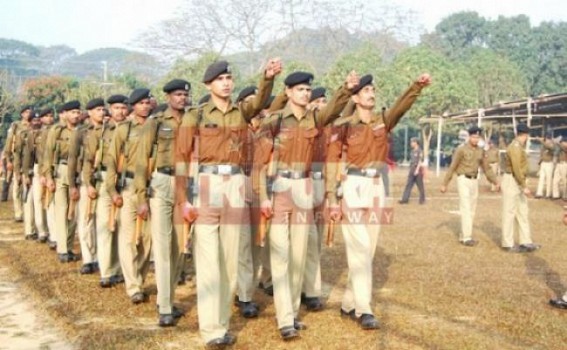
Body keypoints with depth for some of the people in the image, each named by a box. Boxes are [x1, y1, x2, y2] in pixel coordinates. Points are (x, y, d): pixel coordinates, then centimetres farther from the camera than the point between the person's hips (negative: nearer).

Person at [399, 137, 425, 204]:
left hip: (418, 169, -8)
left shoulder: (420, 151, -8)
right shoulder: (412, 151, 15)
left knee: (420, 185, 1)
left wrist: (417, 169, -22)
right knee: (408, 185, 1)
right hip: (412, 169, 8)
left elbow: (420, 161, -15)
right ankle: (405, 199, -2)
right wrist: (409, 170, 18)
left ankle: (422, 199, 10)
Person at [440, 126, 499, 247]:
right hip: (463, 180, -7)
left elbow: (486, 168, 15)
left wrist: (496, 182, 8)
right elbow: (452, 167, -9)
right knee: (466, 209, -12)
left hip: (474, 181, 7)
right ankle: (467, 238, -11)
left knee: (472, 210, 8)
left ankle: (463, 236, 16)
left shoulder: (480, 151, 9)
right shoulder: (461, 149, -11)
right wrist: (444, 184, -10)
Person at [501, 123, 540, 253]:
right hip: (511, 182, -10)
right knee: (509, 212, -3)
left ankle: (526, 242, 14)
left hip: (518, 183, 10)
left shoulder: (519, 147, 13)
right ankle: (507, 244, 4)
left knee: (522, 212, 10)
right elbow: (517, 169, -24)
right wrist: (524, 186, -24)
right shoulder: (515, 147, -19)